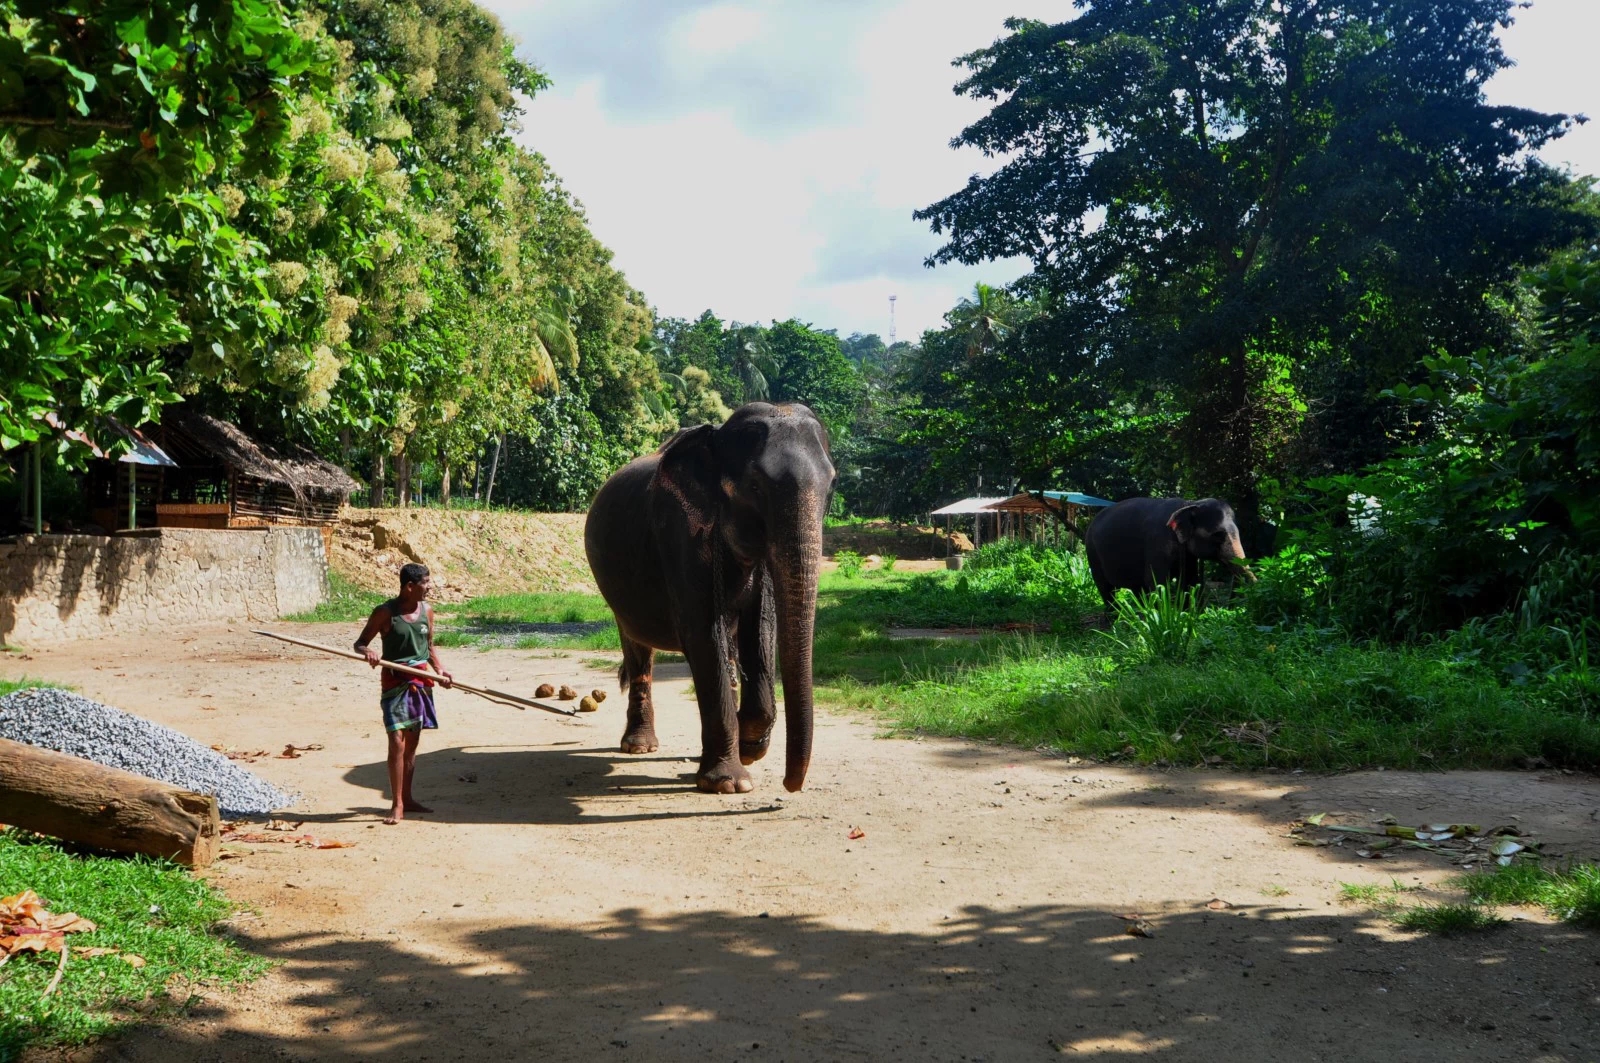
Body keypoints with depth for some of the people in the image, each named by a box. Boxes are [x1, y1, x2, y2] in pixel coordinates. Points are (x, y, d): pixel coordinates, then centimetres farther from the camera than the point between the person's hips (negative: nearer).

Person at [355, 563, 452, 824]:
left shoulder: (427, 610, 7)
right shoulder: (385, 613, -9)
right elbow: (359, 643, -4)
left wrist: (439, 670, 2)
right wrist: (368, 651, -27)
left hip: (421, 682, 6)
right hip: (395, 682, -5)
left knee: (412, 742, 12)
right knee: (397, 741, -12)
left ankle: (407, 798, 23)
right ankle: (397, 805, -9)